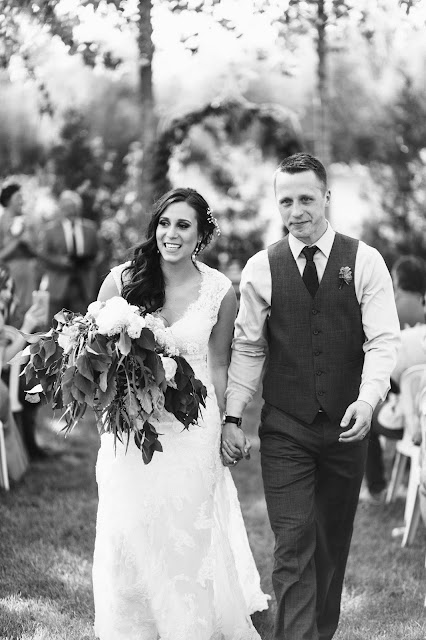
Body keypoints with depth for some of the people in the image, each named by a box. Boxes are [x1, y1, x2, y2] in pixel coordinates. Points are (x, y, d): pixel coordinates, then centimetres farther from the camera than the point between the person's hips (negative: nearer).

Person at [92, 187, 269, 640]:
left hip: (192, 430, -1)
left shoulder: (220, 292, -3)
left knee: (187, 539, 6)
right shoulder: (121, 281, -3)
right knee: (127, 536, 5)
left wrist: (229, 428, 8)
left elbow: (219, 366, 6)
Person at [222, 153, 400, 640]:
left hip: (345, 427, 1)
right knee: (292, 547, -7)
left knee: (333, 544, 13)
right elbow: (247, 349, 3)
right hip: (283, 431, -1)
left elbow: (382, 341, -6)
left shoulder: (364, 262, -1)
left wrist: (367, 400, -22)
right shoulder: (261, 268, 1)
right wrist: (231, 417, -5)